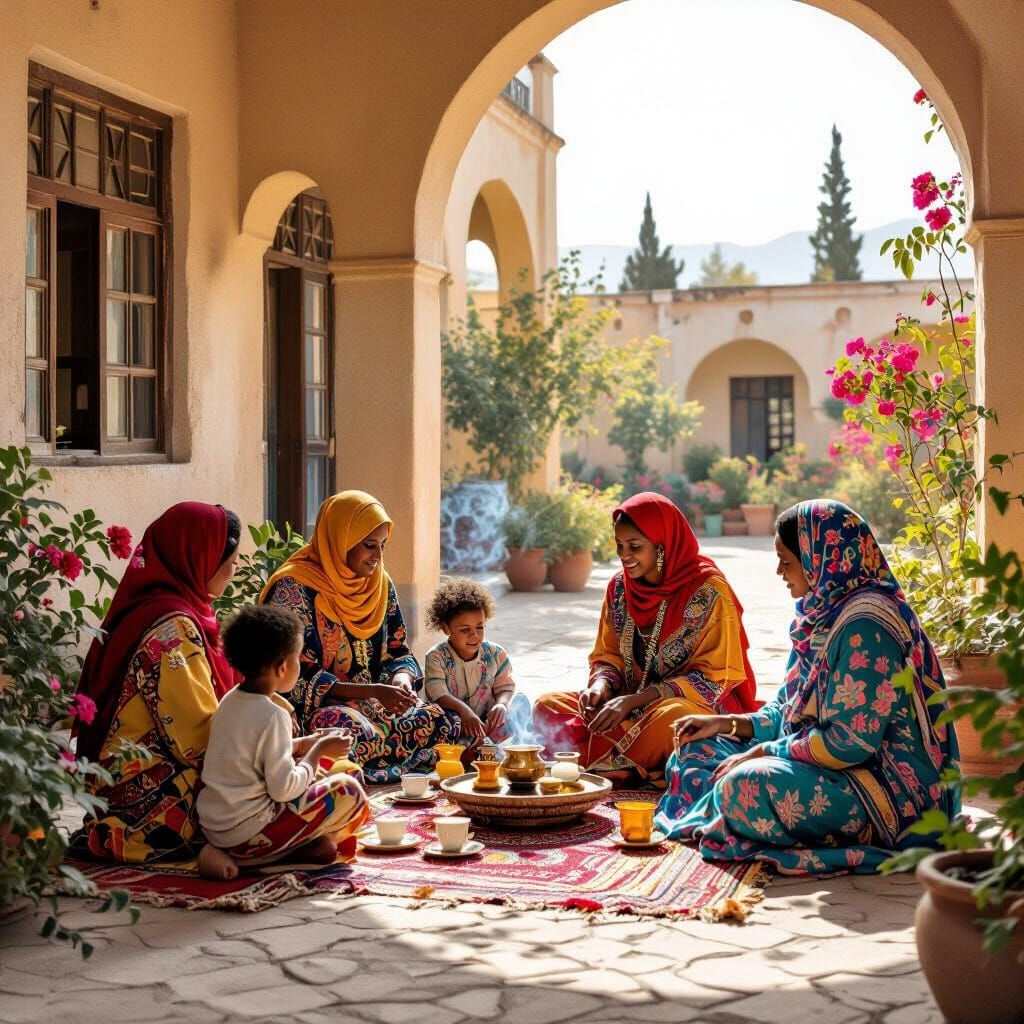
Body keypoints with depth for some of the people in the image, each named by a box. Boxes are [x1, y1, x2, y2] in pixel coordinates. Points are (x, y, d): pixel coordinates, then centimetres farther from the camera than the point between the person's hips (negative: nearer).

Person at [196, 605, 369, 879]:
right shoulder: (272, 715, -18)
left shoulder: (230, 701, 8)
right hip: (246, 834, -8)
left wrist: (308, 744, 13)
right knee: (348, 792, -6)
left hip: (212, 826, 9)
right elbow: (284, 788, -18)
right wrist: (318, 751, -5)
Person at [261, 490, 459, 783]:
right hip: (312, 710, -7)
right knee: (358, 733, -39)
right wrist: (374, 691, -22)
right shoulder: (295, 588, -11)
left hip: (376, 706, 7)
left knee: (444, 722, -16)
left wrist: (401, 678, -10)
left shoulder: (381, 584, 11)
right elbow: (298, 678, -15)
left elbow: (398, 652, 16)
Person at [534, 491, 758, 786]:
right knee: (547, 706, -13)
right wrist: (601, 685, -14)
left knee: (671, 716, -41)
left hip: (704, 706, -6)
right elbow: (607, 656, 12)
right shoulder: (619, 587, 5)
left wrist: (634, 700, -23)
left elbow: (713, 677, -15)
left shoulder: (708, 592, -14)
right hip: (634, 702, 6)